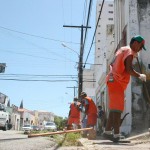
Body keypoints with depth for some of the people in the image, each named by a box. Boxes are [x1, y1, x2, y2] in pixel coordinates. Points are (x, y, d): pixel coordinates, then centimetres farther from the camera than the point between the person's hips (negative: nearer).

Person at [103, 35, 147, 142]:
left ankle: (108, 131, 14)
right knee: (117, 108, -13)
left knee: (115, 108, 12)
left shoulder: (123, 49, 19)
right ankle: (116, 135, -15)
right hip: (117, 82, -10)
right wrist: (140, 75, -6)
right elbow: (129, 70, -22)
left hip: (114, 81, 10)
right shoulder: (129, 53, -9)